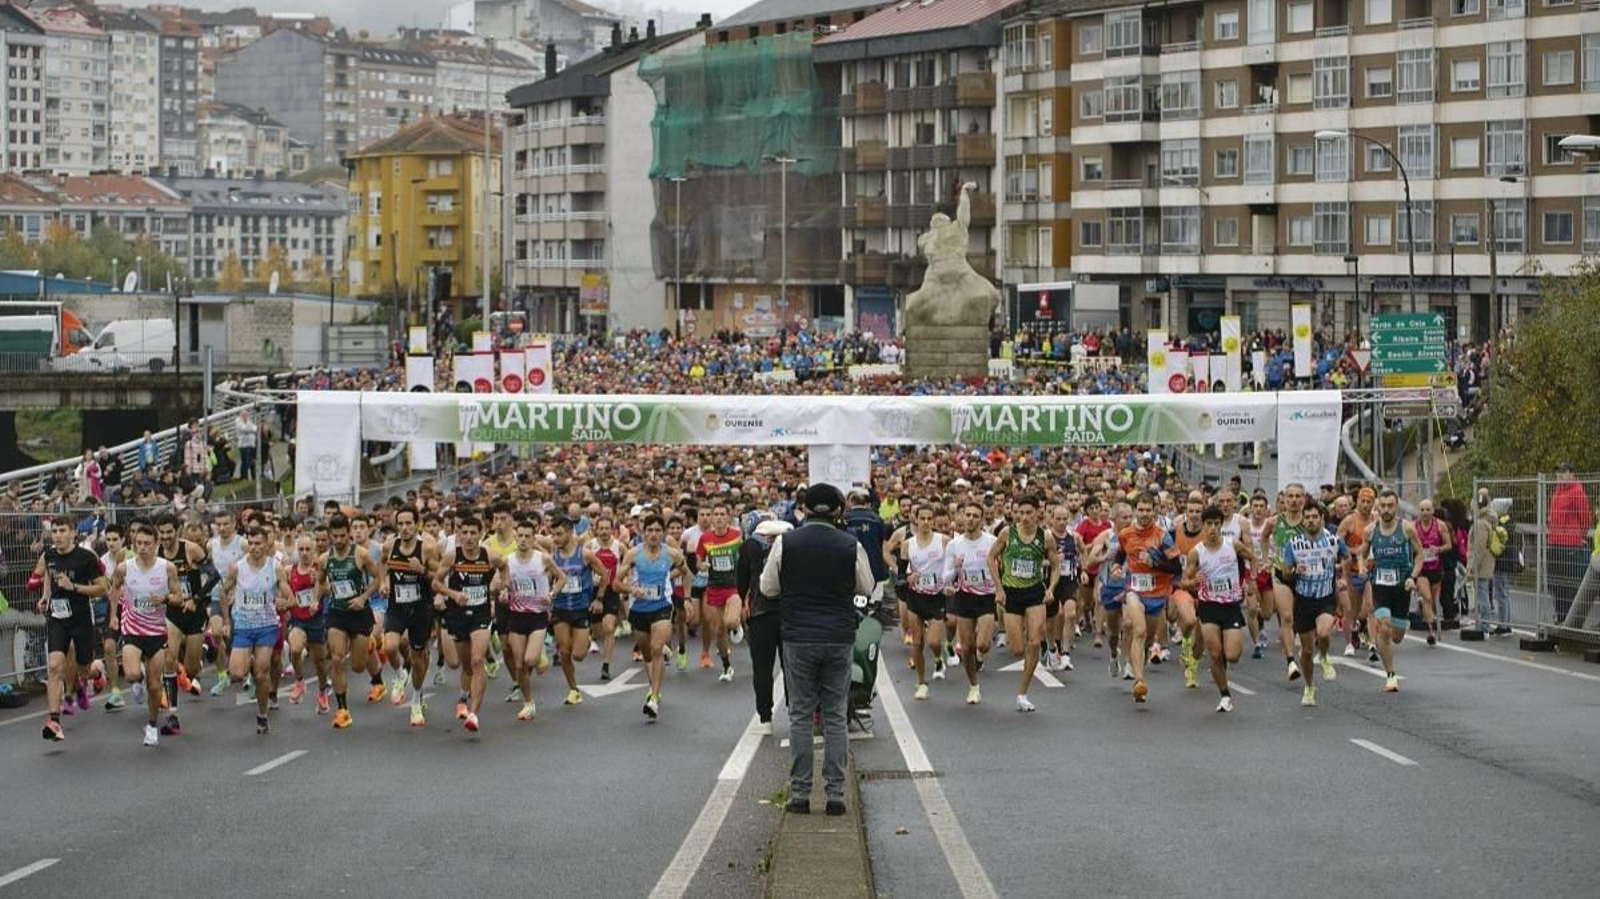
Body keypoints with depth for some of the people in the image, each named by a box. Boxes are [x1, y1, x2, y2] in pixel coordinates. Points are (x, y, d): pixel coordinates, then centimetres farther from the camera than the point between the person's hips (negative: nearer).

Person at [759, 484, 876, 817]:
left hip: (798, 639, 0)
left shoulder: (785, 543, -4)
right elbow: (867, 588, 9)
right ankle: (835, 794, 4)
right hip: (839, 639, 0)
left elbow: (768, 587, 5)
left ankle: (800, 793, 4)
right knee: (835, 716, 6)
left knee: (800, 715, 6)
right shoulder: (852, 546, -4)